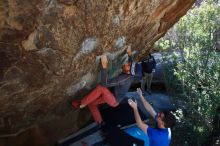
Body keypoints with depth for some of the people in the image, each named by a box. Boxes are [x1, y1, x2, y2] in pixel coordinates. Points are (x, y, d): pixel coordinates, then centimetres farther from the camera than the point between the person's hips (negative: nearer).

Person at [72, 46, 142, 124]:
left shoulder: (123, 78, -36)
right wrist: (129, 54, 11)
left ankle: (81, 103, -19)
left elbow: (105, 83, -44)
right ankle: (100, 123, 15)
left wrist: (104, 66, -46)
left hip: (114, 101, -9)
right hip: (112, 96, 9)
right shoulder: (130, 74, -11)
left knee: (101, 87, -31)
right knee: (91, 103, 6)